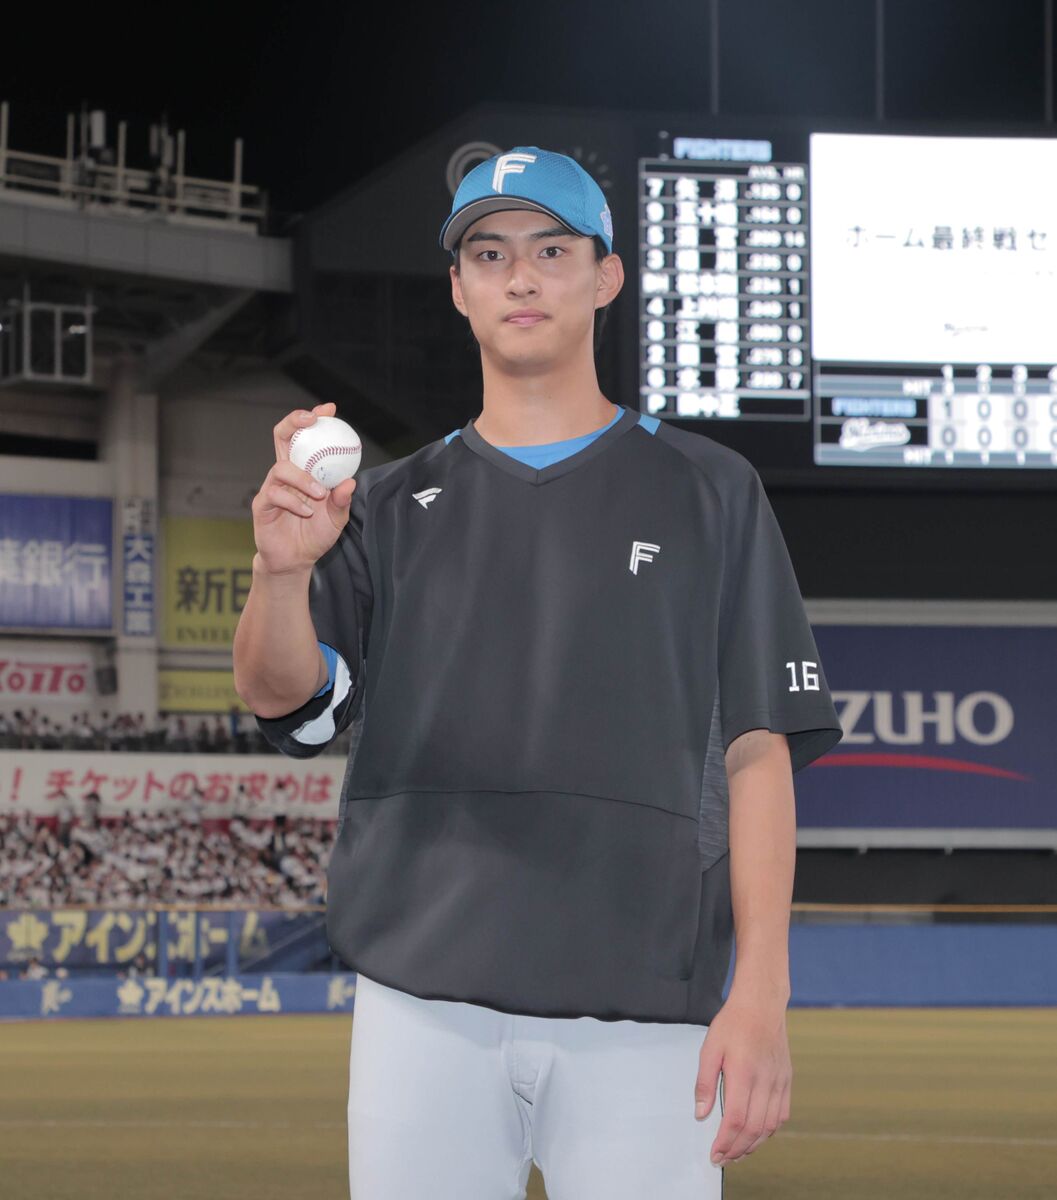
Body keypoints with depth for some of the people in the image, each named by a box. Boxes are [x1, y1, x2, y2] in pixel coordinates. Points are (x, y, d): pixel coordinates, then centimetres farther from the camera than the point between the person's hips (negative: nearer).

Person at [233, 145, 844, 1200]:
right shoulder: (393, 506, 15)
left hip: (644, 1018, -2)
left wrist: (760, 994, -8)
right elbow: (282, 696, 1)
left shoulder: (708, 492, 9)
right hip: (423, 1003, 2)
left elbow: (757, 748, 3)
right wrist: (281, 573, -22)